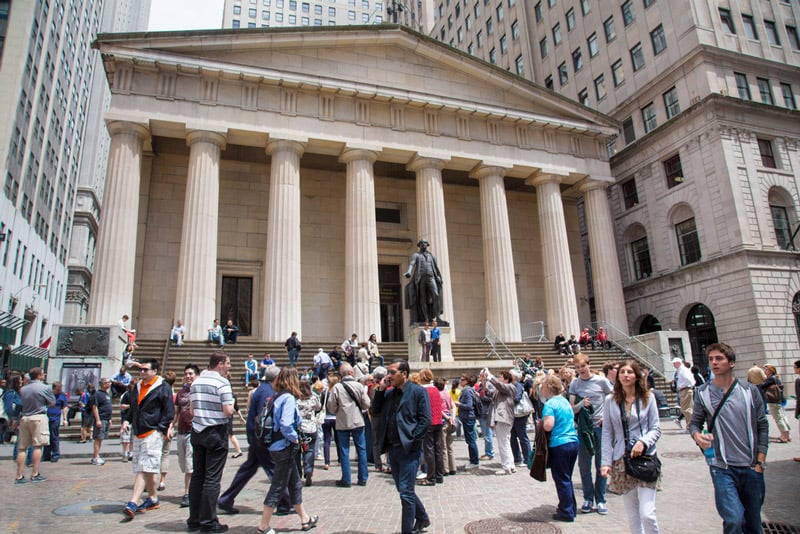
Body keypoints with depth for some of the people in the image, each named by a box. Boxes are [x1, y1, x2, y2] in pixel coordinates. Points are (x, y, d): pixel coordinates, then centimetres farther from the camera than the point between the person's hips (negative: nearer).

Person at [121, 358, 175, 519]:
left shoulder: (163, 387, -7)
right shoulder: (138, 387, 16)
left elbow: (169, 412, -8)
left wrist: (160, 429, -13)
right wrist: (126, 420, 9)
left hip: (152, 433, -8)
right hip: (138, 433, 8)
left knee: (143, 469, -12)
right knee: (143, 470, 13)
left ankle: (132, 504, -15)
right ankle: (153, 499, 24)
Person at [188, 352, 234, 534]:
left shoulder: (196, 382, 9)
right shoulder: (222, 382, -14)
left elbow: (192, 410, 13)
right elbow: (228, 411, -18)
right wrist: (231, 405, 2)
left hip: (197, 432, 7)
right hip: (216, 433, -7)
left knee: (197, 476, 13)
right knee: (212, 478, -1)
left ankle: (194, 519, 21)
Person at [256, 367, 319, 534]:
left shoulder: (277, 396, 8)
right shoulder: (289, 398, -18)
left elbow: (277, 421, 10)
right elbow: (286, 425, -28)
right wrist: (295, 439, -13)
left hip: (278, 445, 9)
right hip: (285, 447, -9)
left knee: (295, 484, 18)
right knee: (277, 487, 2)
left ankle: (305, 519, 31)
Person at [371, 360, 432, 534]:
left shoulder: (418, 391, -7)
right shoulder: (389, 393, 12)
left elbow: (425, 419, -12)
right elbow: (376, 411, 8)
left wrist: (412, 441, -15)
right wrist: (381, 390, -2)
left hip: (408, 449, -7)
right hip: (392, 448, 7)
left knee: (406, 492, -5)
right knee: (404, 490, 18)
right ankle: (422, 518, 39)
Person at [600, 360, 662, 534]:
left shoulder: (647, 398, 0)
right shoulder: (611, 400, 3)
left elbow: (656, 429, 3)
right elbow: (607, 433, 4)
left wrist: (643, 442, -16)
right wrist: (606, 462, -1)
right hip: (621, 461, 2)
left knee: (647, 513, -9)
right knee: (632, 514, 8)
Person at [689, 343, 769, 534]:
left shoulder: (750, 391, 2)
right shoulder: (703, 393, -1)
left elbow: (762, 426, 5)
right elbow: (695, 423, 4)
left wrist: (760, 462, 0)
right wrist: (697, 435, -19)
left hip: (752, 468, 2)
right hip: (722, 468, -2)